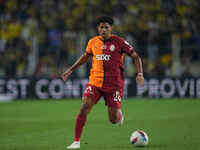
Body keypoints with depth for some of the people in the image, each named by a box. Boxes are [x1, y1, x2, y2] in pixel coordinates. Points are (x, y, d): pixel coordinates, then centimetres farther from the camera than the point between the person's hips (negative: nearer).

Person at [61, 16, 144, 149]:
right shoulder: (93, 42, 6)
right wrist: (70, 70, 26)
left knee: (114, 120, -1)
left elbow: (136, 57, 0)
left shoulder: (119, 42, -5)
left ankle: (118, 113, 38)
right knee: (84, 109, -17)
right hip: (95, 82, 2)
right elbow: (85, 56, 26)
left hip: (114, 85, -2)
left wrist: (140, 73, -14)